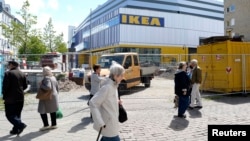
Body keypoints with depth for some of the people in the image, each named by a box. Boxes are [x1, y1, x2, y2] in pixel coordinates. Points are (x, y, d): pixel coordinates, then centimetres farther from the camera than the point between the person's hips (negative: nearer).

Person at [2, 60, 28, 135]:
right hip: (20, 98, 6)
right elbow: (25, 86, 8)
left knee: (9, 114, 0)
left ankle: (20, 125, -17)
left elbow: (5, 86, -14)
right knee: (17, 114, 15)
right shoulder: (22, 74, 8)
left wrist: (4, 96, -2)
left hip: (10, 98, -6)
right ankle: (15, 130, 18)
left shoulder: (8, 73, -10)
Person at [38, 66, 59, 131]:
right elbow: (57, 87, 14)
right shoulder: (53, 77, 9)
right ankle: (54, 124, 19)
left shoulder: (46, 78, -17)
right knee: (52, 111, 13)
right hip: (54, 96, 9)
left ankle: (46, 125, 1)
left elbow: (48, 87, -31)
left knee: (42, 111, 1)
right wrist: (56, 95, 23)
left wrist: (41, 85, -16)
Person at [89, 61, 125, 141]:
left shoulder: (113, 86, 5)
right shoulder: (107, 87, -22)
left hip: (111, 122, 9)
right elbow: (93, 103, -24)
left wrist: (116, 102, 5)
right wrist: (99, 122, -24)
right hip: (107, 125, -9)